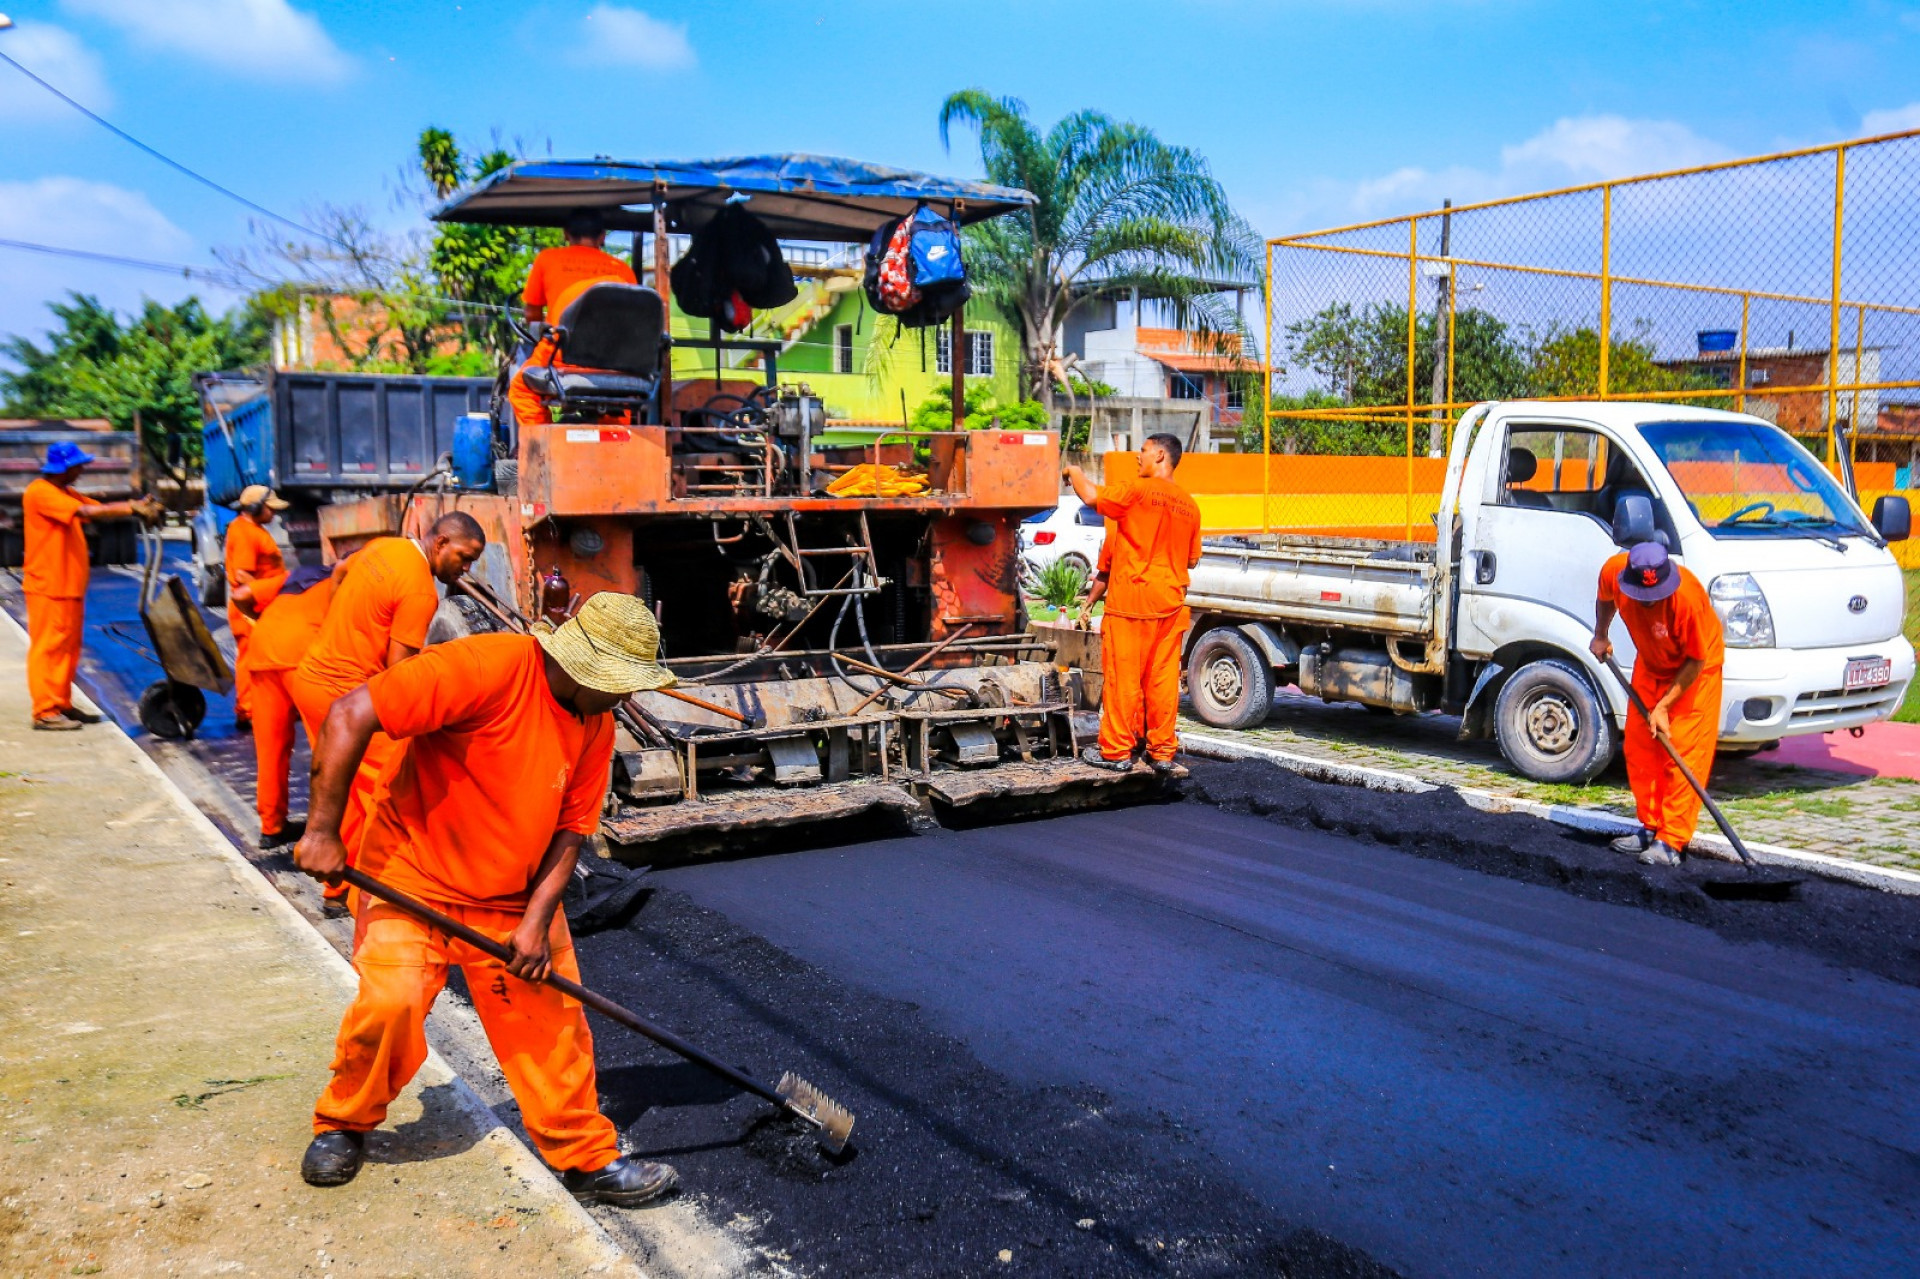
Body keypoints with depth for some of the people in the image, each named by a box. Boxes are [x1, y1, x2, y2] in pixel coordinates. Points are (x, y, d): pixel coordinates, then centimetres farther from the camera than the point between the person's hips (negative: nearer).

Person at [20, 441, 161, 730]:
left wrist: (137, 507, -11)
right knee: (48, 646, -6)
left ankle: (62, 705, 20)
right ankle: (45, 712, -3)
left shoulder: (67, 493, 17)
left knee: (69, 646, 12)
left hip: (70, 585, 9)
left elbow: (102, 508, 6)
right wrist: (133, 508, -28)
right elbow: (85, 511, -25)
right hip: (48, 586, -9)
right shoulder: (40, 492, -13)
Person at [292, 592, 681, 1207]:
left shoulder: (598, 722, -2)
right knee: (391, 1001, -17)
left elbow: (570, 829, 1)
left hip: (513, 897, 6)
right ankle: (343, 1124, 14)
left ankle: (587, 1159, 18)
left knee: (552, 1020, 3)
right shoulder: (486, 667, -26)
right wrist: (322, 831, -26)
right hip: (411, 877, -5)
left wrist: (537, 919, -10)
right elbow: (350, 715, -28)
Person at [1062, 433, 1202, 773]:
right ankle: (1163, 751, 12)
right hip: (1171, 602, 6)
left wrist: (1074, 473, 5)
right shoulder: (1189, 506, 11)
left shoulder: (1138, 490, -9)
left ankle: (1116, 751, 4)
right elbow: (1192, 559, 16)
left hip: (1131, 597, -6)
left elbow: (1092, 497, -14)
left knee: (1122, 675, 0)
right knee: (1163, 677, 8)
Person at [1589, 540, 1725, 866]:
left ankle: (1671, 842, -8)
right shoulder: (1613, 571, -25)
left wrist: (1663, 707, -21)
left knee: (1683, 754, -10)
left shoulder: (1688, 597, -38)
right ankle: (1651, 829, 19)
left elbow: (1696, 661, -23)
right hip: (1650, 665, 6)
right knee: (1638, 748, 7)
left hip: (1695, 670, -6)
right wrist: (1600, 636, 12)